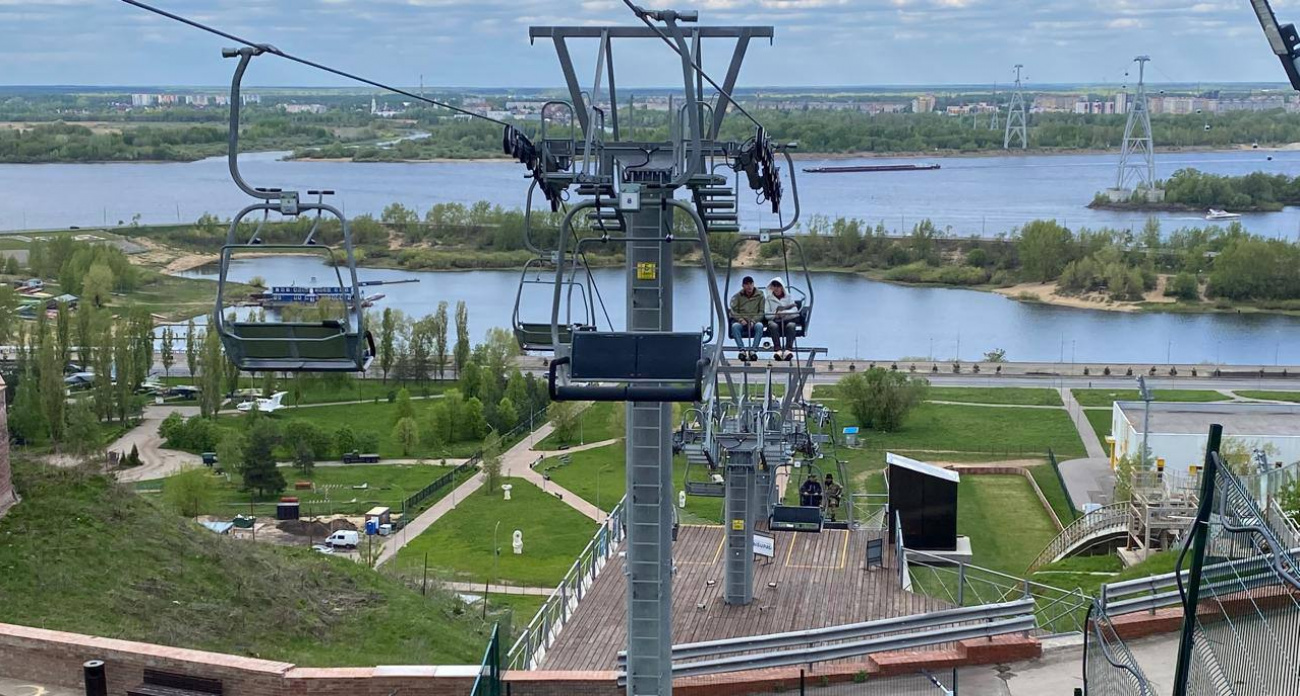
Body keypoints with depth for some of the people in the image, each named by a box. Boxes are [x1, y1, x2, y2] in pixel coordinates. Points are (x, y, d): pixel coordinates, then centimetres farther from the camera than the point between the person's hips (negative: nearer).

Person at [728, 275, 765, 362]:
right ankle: (742, 350, -43)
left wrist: (753, 320, -15)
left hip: (755, 321, -1)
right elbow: (732, 311, 3)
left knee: (759, 326, -36)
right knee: (735, 326, -35)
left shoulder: (760, 296, 10)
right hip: (741, 321, 1)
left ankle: (753, 350, -41)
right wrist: (740, 319, -16)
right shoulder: (737, 296, 12)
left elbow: (762, 312, 3)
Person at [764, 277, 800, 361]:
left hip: (788, 321, 0)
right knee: (773, 325, -36)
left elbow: (795, 312, 2)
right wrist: (775, 314, -14)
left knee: (791, 325, -35)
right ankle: (778, 349, -48)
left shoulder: (789, 297, 15)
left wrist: (784, 313, -15)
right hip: (775, 321, 0)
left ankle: (788, 349, -48)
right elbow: (766, 314, 5)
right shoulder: (769, 299, 16)